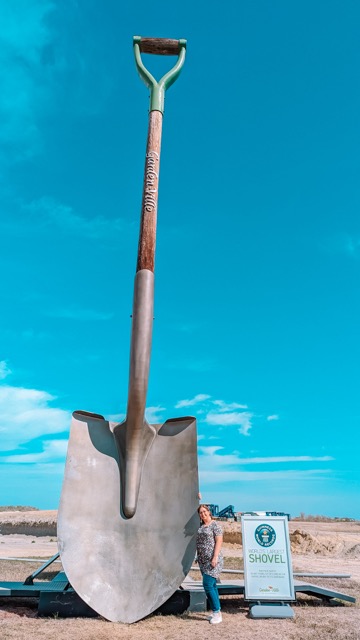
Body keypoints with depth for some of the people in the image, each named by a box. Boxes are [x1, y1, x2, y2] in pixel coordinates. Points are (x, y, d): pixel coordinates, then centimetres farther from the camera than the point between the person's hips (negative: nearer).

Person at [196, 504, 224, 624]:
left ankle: (217, 613, -2)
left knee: (208, 585, -11)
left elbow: (219, 542, -13)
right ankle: (217, 611, 21)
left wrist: (215, 558, -19)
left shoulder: (215, 525, -7)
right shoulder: (200, 526, 12)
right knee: (211, 586, 12)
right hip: (203, 560, 7)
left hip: (213, 560, -7)